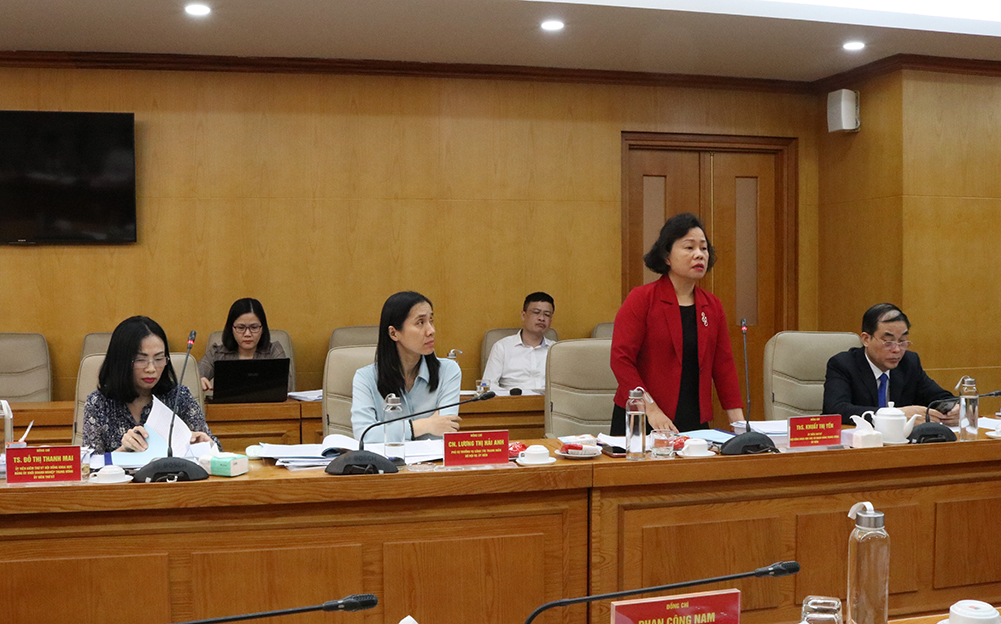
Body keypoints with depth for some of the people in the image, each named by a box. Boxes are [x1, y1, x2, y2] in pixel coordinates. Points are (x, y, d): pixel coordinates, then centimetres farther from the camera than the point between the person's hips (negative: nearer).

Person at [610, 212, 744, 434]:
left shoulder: (712, 306, 10)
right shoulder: (641, 299, -6)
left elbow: (723, 365, 9)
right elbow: (620, 359, -12)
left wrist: (739, 422, 1)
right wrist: (651, 409, -20)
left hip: (696, 423, 4)